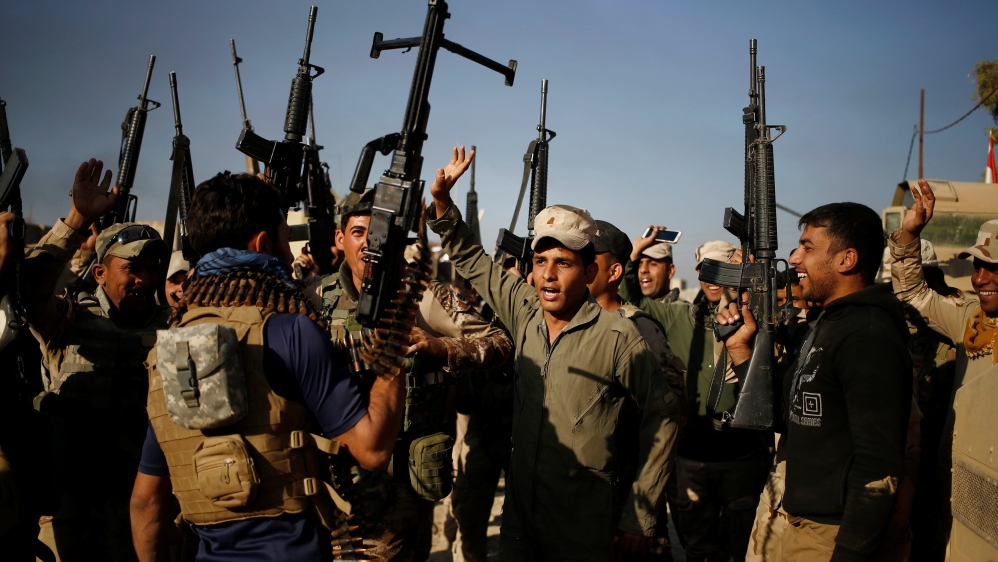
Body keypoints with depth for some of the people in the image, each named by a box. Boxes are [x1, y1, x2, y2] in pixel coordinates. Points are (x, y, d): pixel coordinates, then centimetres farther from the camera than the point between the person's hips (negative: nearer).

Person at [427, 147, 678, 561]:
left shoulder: (618, 336, -15)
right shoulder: (524, 310, -1)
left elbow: (660, 416, -7)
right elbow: (473, 263, 12)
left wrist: (640, 516, -6)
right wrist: (442, 200, 1)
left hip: (582, 524, -5)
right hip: (519, 510, 5)